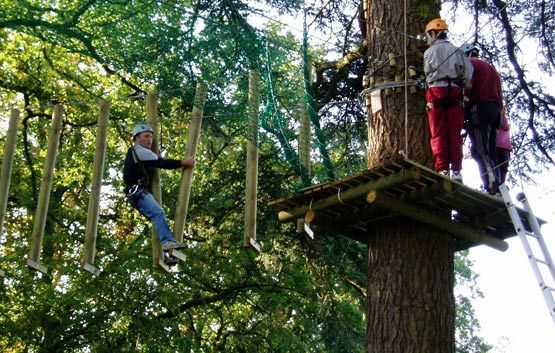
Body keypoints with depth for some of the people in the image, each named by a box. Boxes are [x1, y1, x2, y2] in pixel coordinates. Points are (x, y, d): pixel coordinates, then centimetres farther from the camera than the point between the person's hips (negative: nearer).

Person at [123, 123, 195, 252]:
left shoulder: (135, 152, 28)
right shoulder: (139, 150, -6)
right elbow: (161, 163, -15)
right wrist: (183, 163, -15)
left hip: (138, 192, 11)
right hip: (138, 191, -11)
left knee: (157, 216, 8)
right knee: (158, 213, -26)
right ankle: (167, 241, -41)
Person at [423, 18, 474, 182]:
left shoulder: (430, 51, 4)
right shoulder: (457, 50, 13)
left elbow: (428, 72, 7)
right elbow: (468, 71, 3)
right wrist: (461, 85, 14)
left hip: (436, 90, -3)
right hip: (455, 92, 3)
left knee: (438, 134, -2)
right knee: (455, 134, 3)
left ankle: (442, 170, -10)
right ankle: (456, 171, -2)